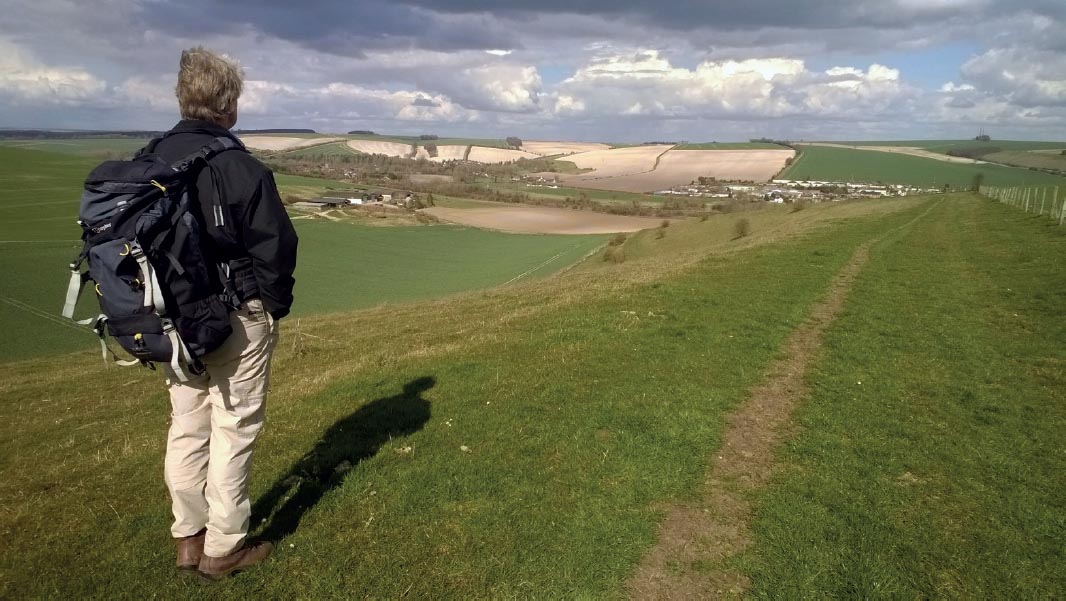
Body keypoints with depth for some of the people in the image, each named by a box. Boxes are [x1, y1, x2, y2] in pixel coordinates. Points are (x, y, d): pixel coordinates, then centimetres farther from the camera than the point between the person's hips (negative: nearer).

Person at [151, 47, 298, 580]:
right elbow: (275, 247, -14)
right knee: (232, 432, 6)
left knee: (186, 427, 16)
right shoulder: (238, 167, -17)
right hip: (237, 319, -6)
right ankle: (222, 548, 18)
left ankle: (188, 539, 30)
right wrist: (277, 306, 2)